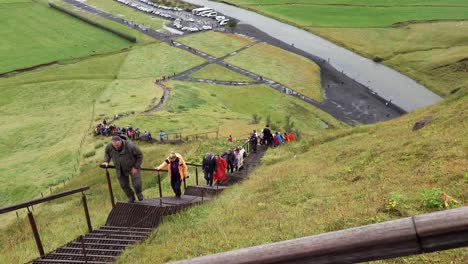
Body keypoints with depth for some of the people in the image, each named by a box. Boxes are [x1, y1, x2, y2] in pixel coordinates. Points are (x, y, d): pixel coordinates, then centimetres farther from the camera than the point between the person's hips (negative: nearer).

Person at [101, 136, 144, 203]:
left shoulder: (130, 146, -33)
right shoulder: (109, 146, -21)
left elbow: (140, 155, -18)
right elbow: (106, 153, 5)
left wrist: (136, 167, -17)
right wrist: (106, 161, -11)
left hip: (133, 168, -3)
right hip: (120, 170, 4)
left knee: (137, 184, -10)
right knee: (124, 185, 10)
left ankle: (139, 193, 27)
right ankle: (131, 198, 38)